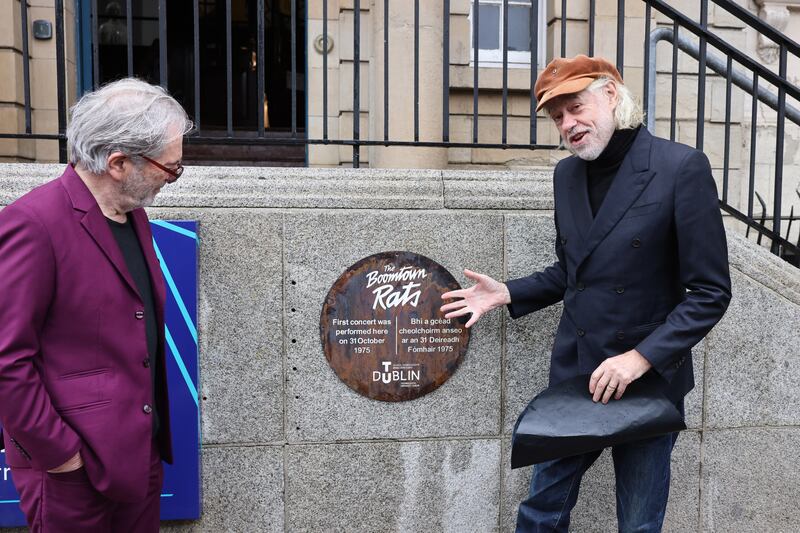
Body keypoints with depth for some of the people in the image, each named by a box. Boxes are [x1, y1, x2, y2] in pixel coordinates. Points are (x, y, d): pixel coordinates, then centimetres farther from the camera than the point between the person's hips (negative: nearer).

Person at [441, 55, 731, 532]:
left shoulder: (682, 167, -13)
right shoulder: (567, 174, 5)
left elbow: (710, 292, -12)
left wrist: (640, 358, -20)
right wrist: (506, 294, 4)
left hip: (649, 378, -4)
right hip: (573, 374, 5)